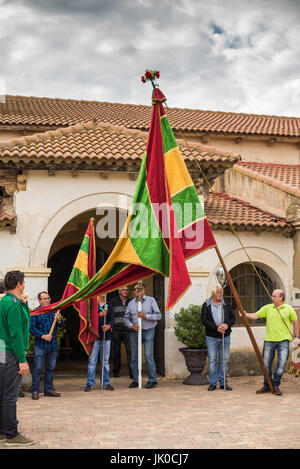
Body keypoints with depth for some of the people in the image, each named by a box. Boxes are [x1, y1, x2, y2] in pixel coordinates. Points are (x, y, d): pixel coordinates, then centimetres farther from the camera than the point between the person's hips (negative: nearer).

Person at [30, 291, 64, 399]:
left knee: (51, 367, 10)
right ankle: (35, 391, 2)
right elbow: (32, 328, -7)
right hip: (40, 345, -5)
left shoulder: (53, 311, 12)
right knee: (38, 368, -5)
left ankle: (48, 390, 19)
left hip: (53, 345, 5)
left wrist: (59, 320, -12)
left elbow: (61, 325, 10)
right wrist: (43, 336, -16)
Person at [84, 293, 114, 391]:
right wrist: (100, 314, -26)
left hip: (106, 335, 4)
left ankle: (105, 383, 15)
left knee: (105, 360, 8)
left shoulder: (109, 306, 13)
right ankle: (90, 383, 5)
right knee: (92, 360, -2)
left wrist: (108, 325, -14)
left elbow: (112, 319, 6)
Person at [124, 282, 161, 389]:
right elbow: (126, 318, 13)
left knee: (148, 355, -10)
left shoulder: (151, 300, 2)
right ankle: (135, 380, 14)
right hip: (134, 332, 4)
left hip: (148, 332, -4)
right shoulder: (131, 303, 11)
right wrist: (131, 325, -6)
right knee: (134, 356, 5)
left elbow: (158, 315, -3)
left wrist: (145, 316, -14)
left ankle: (152, 379, 0)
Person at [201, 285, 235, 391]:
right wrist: (216, 328, -17)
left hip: (225, 336, 3)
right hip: (211, 337, -2)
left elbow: (232, 318, 6)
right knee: (212, 360, -1)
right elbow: (204, 320, -9)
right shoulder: (206, 305, -1)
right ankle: (213, 383, 8)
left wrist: (227, 325, -15)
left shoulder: (226, 304, 8)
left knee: (224, 360, 5)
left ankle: (223, 383, 14)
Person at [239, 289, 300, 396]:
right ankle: (267, 386, 19)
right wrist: (245, 314, -18)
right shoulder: (267, 308, 7)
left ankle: (276, 386, 9)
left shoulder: (289, 309, 3)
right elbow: (256, 315, -1)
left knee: (281, 364, -6)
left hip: (283, 340, -2)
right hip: (269, 340, 2)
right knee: (266, 364, 5)